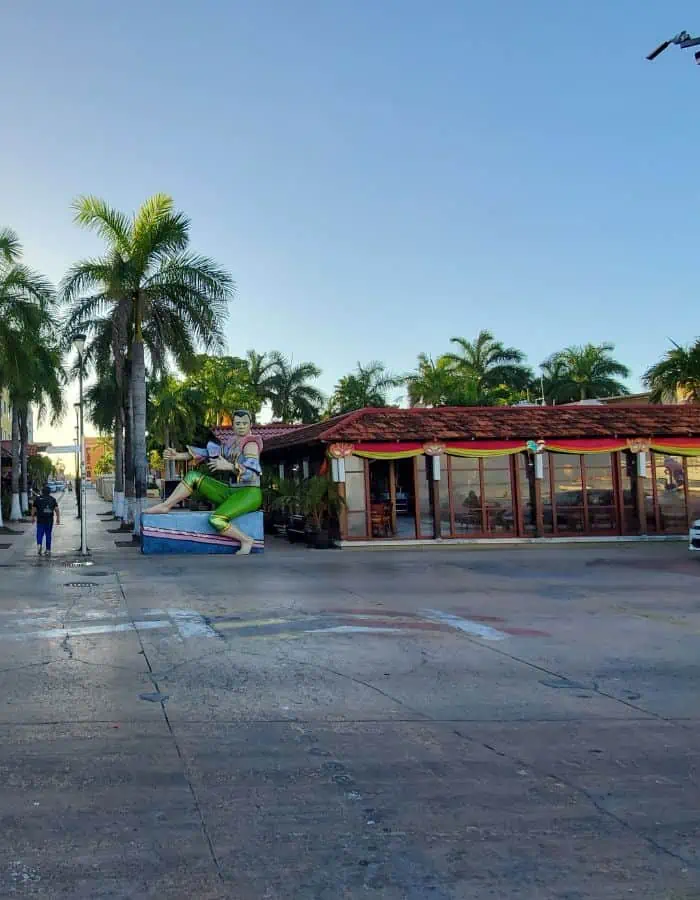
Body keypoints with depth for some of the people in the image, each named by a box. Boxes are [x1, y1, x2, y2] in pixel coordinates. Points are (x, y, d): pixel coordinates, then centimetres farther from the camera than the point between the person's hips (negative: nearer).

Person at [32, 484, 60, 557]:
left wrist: (33, 517, 16)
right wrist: (58, 519, 3)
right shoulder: (53, 499, 3)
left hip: (40, 520, -1)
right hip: (49, 520, 1)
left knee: (40, 534, 4)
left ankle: (39, 545, -21)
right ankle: (48, 550, 10)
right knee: (48, 535, 9)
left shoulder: (38, 499, 0)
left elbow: (34, 509, 3)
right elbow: (57, 509, -2)